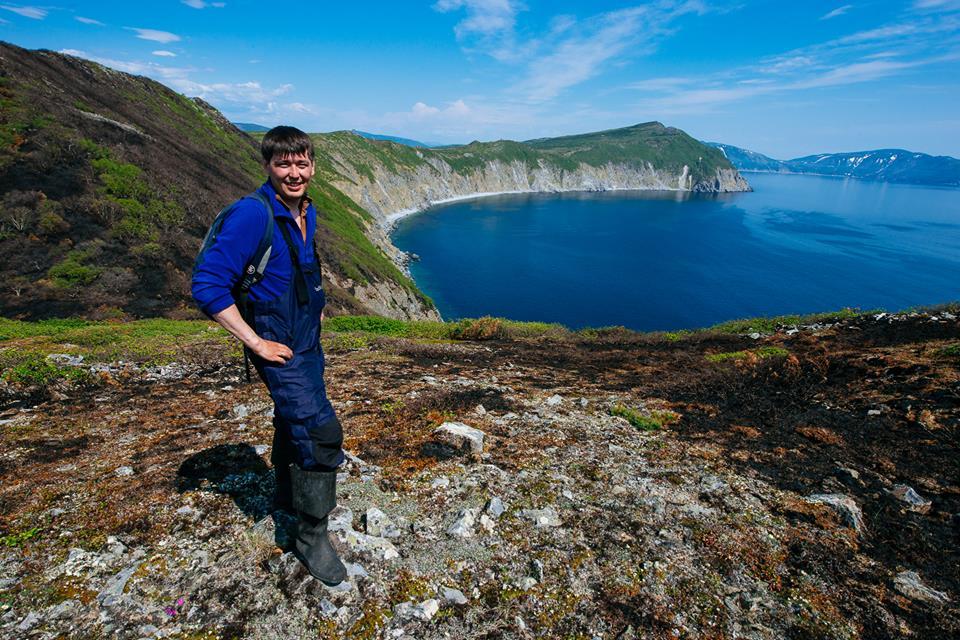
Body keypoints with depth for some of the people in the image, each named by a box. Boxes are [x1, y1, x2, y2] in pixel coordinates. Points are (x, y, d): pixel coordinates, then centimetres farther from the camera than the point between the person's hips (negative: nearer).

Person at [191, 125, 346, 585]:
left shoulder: (306, 213, 7)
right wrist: (256, 342, -23)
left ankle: (287, 495, 47)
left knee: (295, 422, 23)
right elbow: (207, 284, -24)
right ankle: (311, 535, 6)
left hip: (308, 341, 9)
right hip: (279, 348, -8)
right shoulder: (252, 214, -20)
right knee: (321, 431, -14)